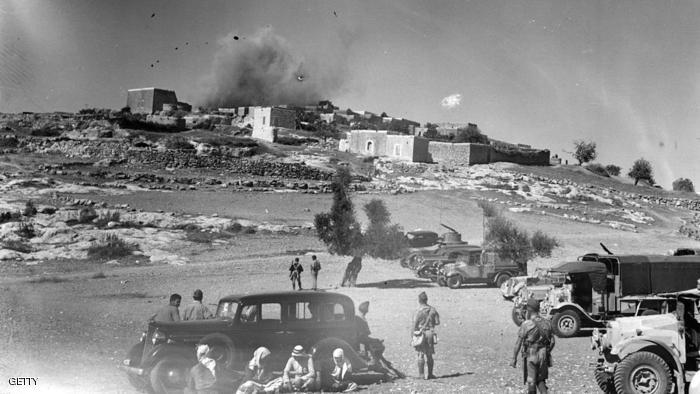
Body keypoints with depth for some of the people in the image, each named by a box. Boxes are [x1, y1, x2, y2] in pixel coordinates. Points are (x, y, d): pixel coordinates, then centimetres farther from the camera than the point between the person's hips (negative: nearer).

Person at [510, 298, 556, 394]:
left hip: (531, 357, -5)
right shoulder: (547, 323, 2)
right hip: (543, 356, 5)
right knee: (541, 380, 18)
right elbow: (552, 342, 7)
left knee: (531, 382, 8)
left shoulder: (526, 324, -14)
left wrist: (514, 358, -5)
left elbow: (518, 343, -12)